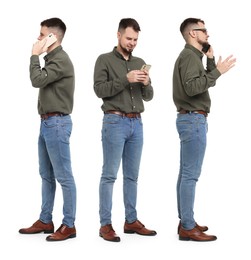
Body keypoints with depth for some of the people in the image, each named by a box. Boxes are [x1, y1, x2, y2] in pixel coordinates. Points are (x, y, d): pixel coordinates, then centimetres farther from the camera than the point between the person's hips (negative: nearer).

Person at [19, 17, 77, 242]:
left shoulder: (61, 60, -14)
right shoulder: (51, 59, 15)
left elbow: (37, 80, -20)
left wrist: (35, 55, -11)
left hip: (57, 123, -10)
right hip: (47, 122, 10)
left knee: (64, 176, -4)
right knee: (46, 175, 14)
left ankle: (69, 225, 2)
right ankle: (45, 221, 23)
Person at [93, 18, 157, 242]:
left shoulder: (140, 63, 16)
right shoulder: (105, 60, 1)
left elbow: (148, 97, 14)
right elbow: (99, 89, -11)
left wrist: (147, 84, -8)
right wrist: (125, 80, -19)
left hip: (136, 123, 6)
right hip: (115, 122, -5)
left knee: (132, 175, 9)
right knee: (110, 175, -3)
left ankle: (131, 221, 17)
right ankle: (105, 224, 2)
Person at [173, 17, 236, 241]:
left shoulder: (192, 56, 20)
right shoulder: (189, 55, -12)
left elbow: (206, 83, 21)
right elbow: (192, 87, -25)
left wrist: (211, 60, 12)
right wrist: (217, 71, -21)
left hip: (190, 119, 11)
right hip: (193, 120, -11)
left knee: (186, 173, 11)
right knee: (191, 174, -10)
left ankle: (185, 221, 17)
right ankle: (188, 228, -7)